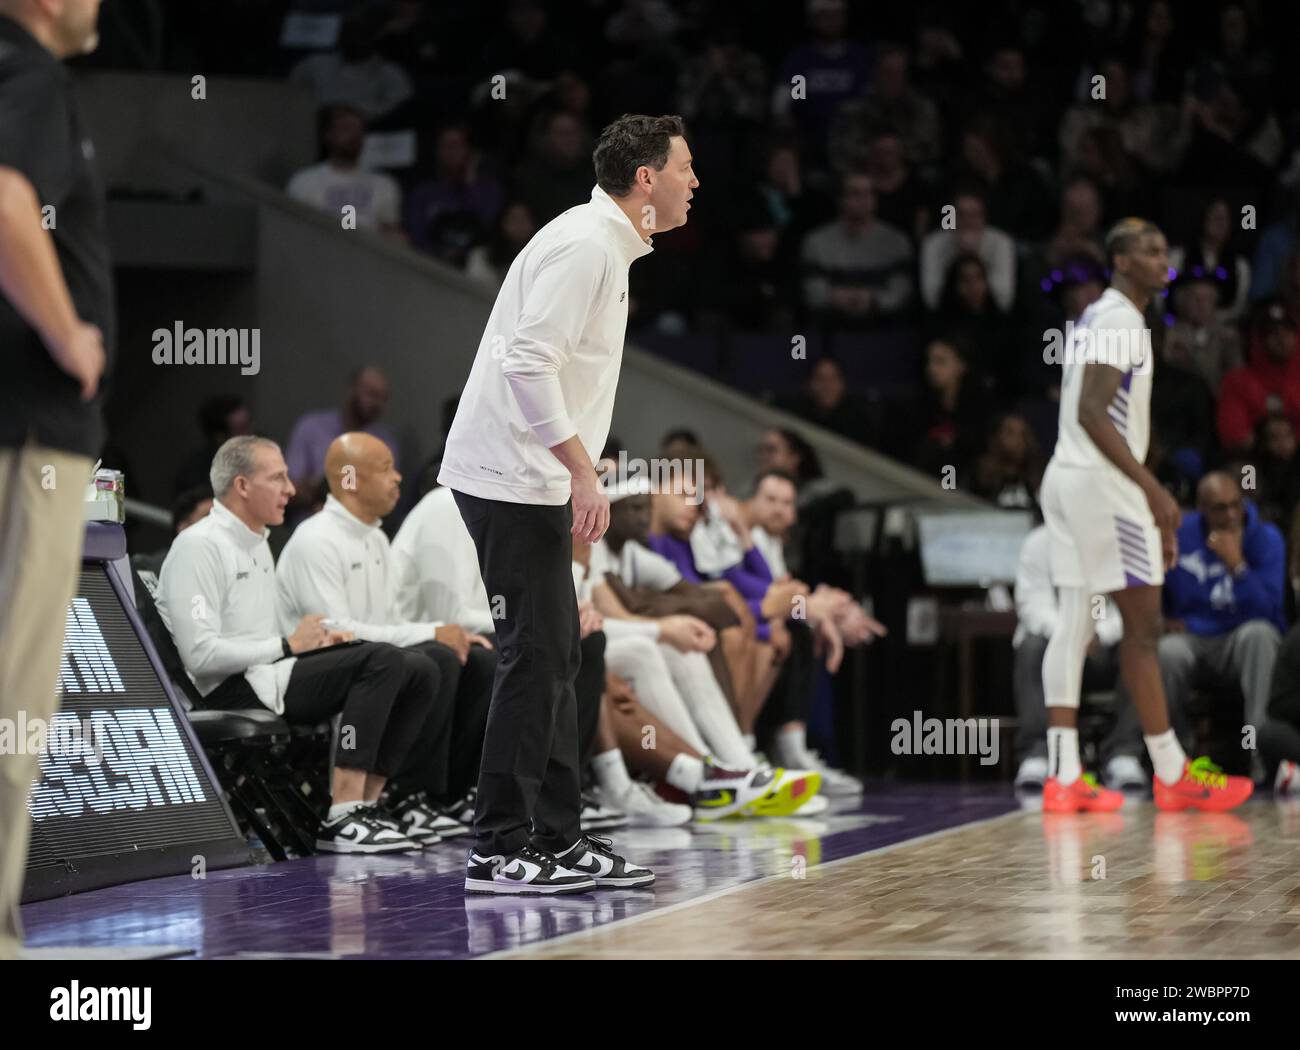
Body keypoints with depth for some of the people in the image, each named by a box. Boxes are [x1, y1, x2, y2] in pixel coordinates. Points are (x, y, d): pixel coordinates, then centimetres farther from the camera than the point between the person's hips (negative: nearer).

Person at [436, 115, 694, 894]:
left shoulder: (607, 247, 18)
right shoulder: (584, 245, -15)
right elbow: (529, 363, -25)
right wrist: (584, 473, -26)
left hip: (530, 480, 11)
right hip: (512, 479, -11)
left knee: (556, 654, 11)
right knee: (537, 654, -9)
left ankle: (557, 839, 16)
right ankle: (500, 852, -7)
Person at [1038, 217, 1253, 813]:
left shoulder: (1097, 317, 20)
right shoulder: (1120, 321, -13)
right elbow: (1092, 414, -22)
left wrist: (1148, 497, 24)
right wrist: (1153, 490, -22)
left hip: (1067, 475, 10)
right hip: (1101, 481, -10)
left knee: (1074, 626, 5)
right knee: (1142, 626, -4)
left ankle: (1063, 777, 2)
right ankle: (1172, 775, 1)